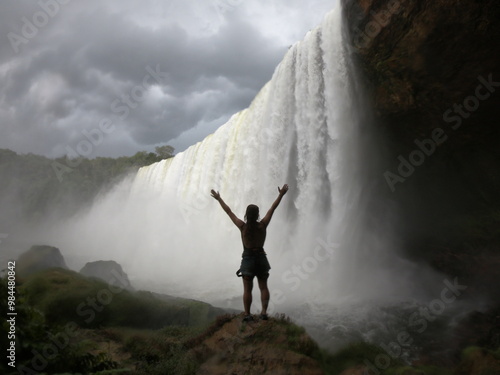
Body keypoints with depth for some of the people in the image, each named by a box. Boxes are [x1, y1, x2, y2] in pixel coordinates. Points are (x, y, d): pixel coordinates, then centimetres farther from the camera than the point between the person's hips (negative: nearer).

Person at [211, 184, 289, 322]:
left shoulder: (243, 227, -12)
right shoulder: (262, 225, -9)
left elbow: (229, 211, -4)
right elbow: (273, 208, -1)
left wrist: (219, 199, 5)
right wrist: (281, 194, 8)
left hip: (248, 259, -1)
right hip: (261, 258, 2)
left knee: (247, 289, 5)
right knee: (263, 287, 10)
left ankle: (247, 314, 5)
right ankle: (264, 312, 2)